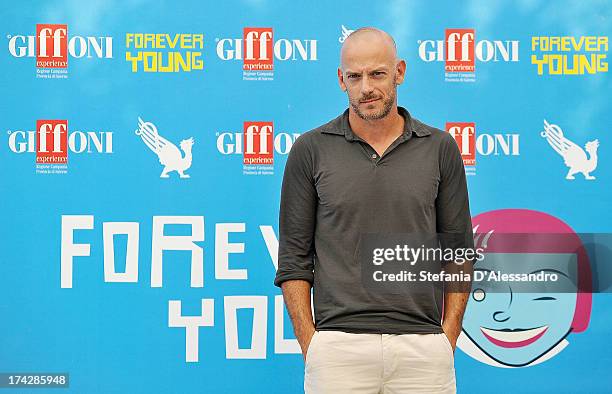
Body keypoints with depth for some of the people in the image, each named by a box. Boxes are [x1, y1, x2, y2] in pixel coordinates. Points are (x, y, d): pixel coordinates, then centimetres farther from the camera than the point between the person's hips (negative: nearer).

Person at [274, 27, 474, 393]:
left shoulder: (440, 148, 6)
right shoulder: (311, 150, 3)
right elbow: (294, 256, 4)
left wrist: (448, 340, 1)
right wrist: (310, 346, -4)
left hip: (422, 348, 1)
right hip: (338, 348, -1)